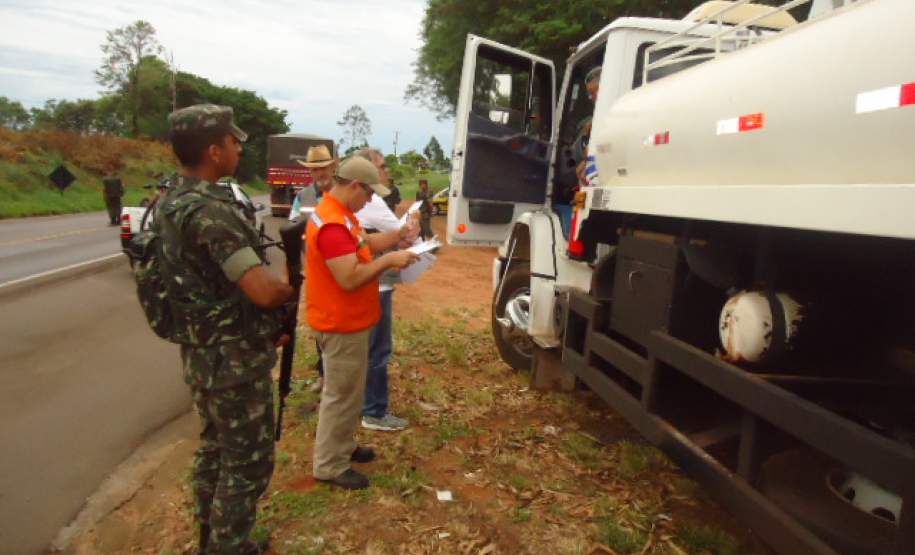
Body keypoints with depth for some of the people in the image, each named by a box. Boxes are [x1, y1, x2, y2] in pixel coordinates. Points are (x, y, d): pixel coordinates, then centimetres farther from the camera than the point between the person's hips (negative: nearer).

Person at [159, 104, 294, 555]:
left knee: (215, 451, 22)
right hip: (235, 361, -10)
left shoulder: (171, 202, 6)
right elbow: (264, 291, -31)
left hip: (202, 354, 10)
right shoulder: (209, 211, -25)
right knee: (248, 463, 5)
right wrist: (289, 289, -7)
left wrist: (265, 324, 12)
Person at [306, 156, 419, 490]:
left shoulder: (342, 215, 8)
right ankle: (329, 466, 16)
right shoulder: (333, 224, -27)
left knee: (349, 391, 22)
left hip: (349, 320, 11)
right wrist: (389, 260, -23)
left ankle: (344, 446, 38)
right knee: (341, 395, 2)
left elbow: (362, 244, 18)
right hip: (341, 324, -11)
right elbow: (350, 278, -32)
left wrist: (397, 236, 4)